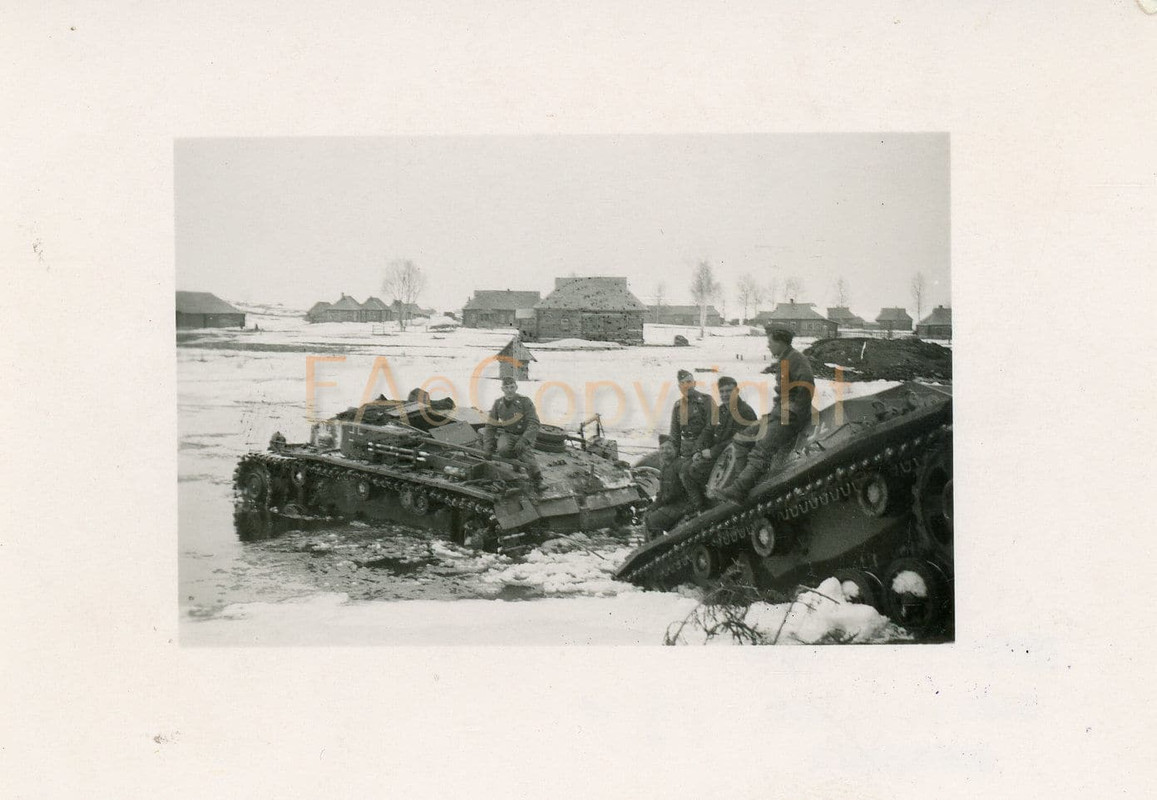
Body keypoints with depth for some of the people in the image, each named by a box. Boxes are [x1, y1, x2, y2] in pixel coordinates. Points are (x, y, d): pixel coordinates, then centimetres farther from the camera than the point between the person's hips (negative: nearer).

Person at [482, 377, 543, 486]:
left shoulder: (524, 401, -13)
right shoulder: (498, 403, 1)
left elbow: (533, 424, -18)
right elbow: (490, 426, 10)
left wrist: (523, 441, -30)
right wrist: (488, 444, -2)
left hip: (524, 435, -3)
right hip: (507, 435, 3)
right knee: (503, 450, -32)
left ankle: (538, 481, 4)